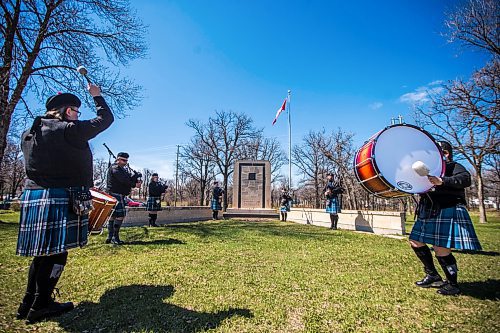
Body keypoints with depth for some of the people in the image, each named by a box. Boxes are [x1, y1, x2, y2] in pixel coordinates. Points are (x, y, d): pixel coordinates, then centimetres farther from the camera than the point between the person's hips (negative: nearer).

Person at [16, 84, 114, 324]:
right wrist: (97, 96, 10)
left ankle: (29, 303, 28)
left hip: (32, 196, 9)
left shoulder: (28, 133, 14)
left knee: (42, 252, 17)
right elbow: (105, 119, -4)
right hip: (60, 199, -8)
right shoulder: (69, 130, -11)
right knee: (56, 253, 3)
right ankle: (40, 306, 13)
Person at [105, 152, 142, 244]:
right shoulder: (115, 168, -10)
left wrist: (135, 179, -7)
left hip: (117, 194, 11)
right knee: (121, 215, -10)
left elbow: (128, 179, 14)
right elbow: (124, 179, -22)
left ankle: (110, 237, 19)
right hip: (116, 194, -11)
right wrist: (135, 182, -10)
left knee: (113, 215, 12)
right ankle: (115, 238, -5)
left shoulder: (122, 169, 21)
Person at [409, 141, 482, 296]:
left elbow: (465, 179, -22)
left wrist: (442, 181, -36)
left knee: (441, 249, -8)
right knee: (416, 242, 9)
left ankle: (452, 284, 14)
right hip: (429, 213, 9)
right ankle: (433, 276, 25)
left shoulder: (454, 167, -3)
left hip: (447, 212, -8)